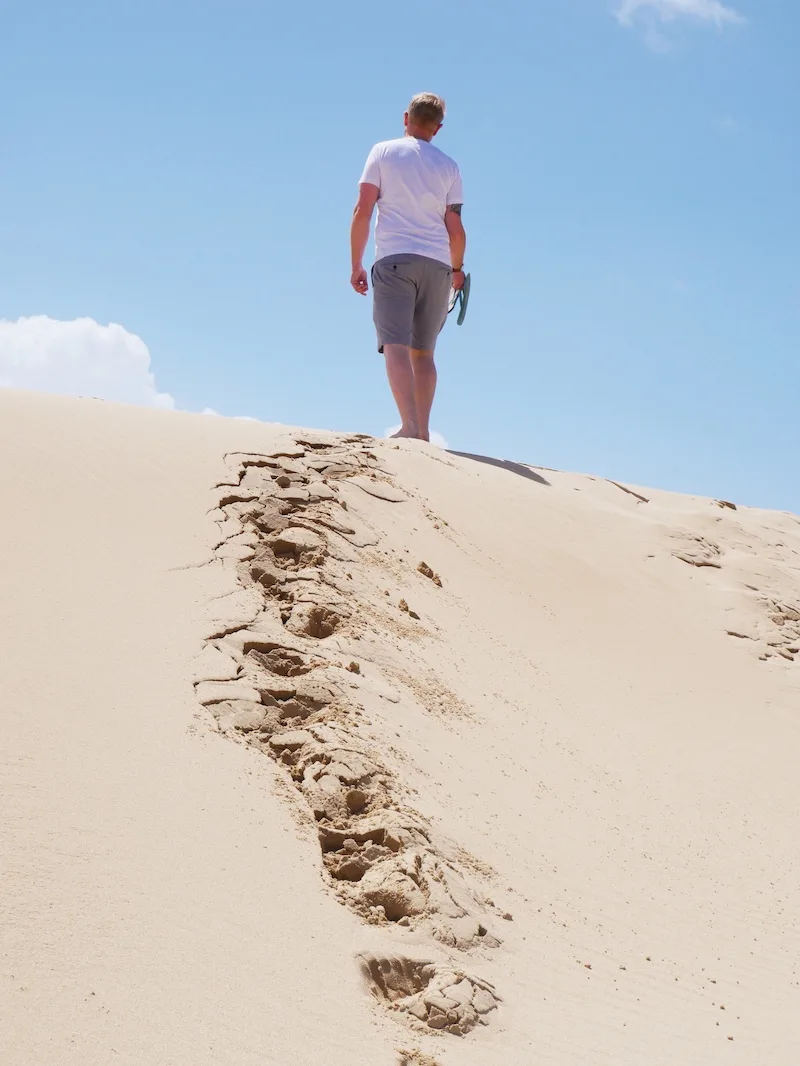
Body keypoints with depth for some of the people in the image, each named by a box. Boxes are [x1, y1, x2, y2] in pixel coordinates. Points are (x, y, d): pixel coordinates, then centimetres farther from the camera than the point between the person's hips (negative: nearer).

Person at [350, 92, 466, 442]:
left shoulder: (383, 152, 7)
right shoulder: (448, 166, 14)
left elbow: (362, 211, -1)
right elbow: (455, 230, 10)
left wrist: (356, 264, 5)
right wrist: (457, 269, 27)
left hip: (394, 259, -3)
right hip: (437, 264, 3)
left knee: (395, 345, -12)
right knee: (423, 351, 12)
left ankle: (410, 425, -28)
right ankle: (423, 431, 5)